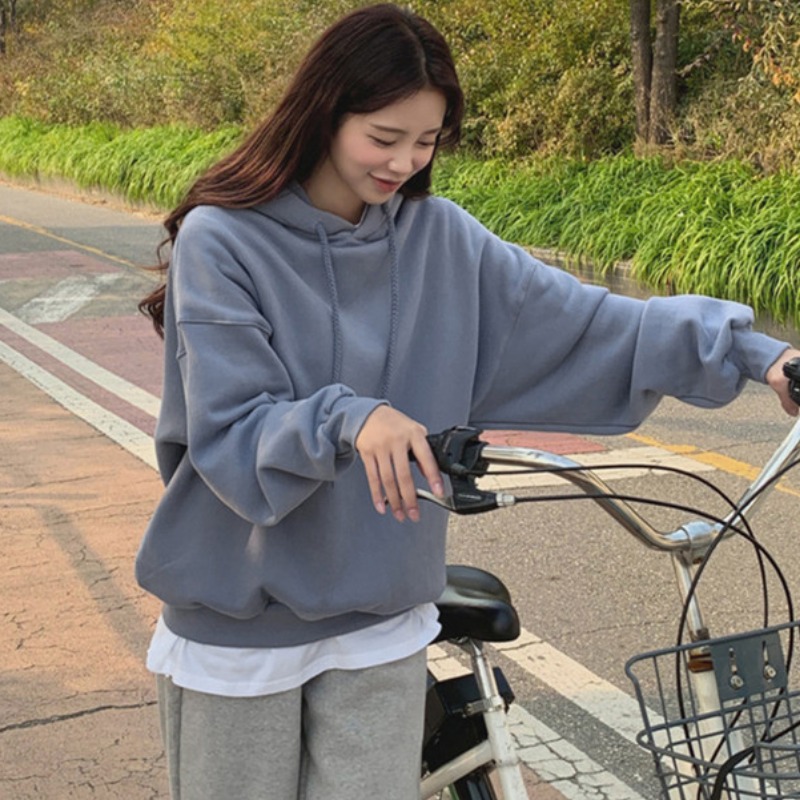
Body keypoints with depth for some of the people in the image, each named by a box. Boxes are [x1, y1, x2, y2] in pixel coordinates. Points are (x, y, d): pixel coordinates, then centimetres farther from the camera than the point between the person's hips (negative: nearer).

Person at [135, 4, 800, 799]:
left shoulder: (440, 239, -3)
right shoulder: (220, 243, -13)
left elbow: (585, 321, -6)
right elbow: (229, 437, -19)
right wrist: (344, 418, -37)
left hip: (379, 621, 3)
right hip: (238, 624, -3)